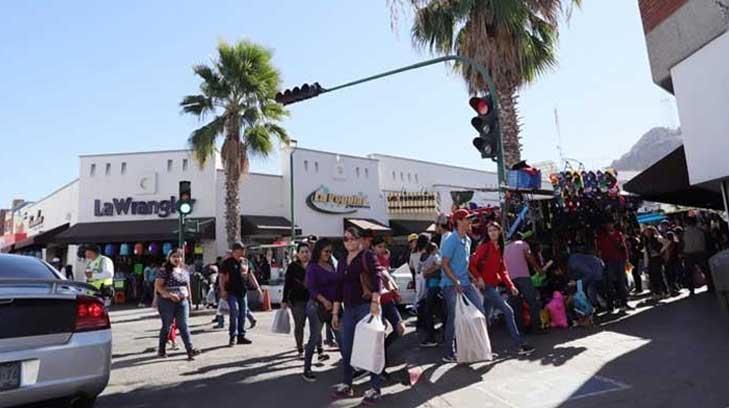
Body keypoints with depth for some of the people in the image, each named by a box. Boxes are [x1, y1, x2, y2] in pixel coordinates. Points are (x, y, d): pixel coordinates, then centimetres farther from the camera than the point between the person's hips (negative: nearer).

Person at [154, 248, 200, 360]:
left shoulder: (185, 271, 11)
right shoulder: (165, 270, -6)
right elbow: (157, 286, -13)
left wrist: (189, 299, 14)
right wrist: (170, 295, -23)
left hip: (182, 301, 4)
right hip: (167, 302, -4)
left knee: (184, 326, -1)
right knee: (166, 326, 8)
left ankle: (190, 349, -7)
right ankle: (162, 350, 25)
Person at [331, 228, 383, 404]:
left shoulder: (368, 256, -4)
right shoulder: (342, 262, 16)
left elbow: (376, 279, -16)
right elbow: (339, 288, 17)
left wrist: (375, 302, -27)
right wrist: (335, 312, 15)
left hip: (366, 307, -7)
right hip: (349, 309, 7)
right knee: (346, 349, 11)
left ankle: (375, 389, 10)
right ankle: (346, 385, 26)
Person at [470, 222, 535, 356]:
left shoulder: (499, 248, 12)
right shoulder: (484, 246, -10)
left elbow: (502, 270, 12)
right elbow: (472, 265, -12)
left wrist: (511, 286, 4)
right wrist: (479, 278, -24)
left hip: (494, 286, 8)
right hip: (486, 286, -8)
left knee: (485, 316, 13)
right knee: (508, 311, -11)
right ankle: (520, 345, -5)